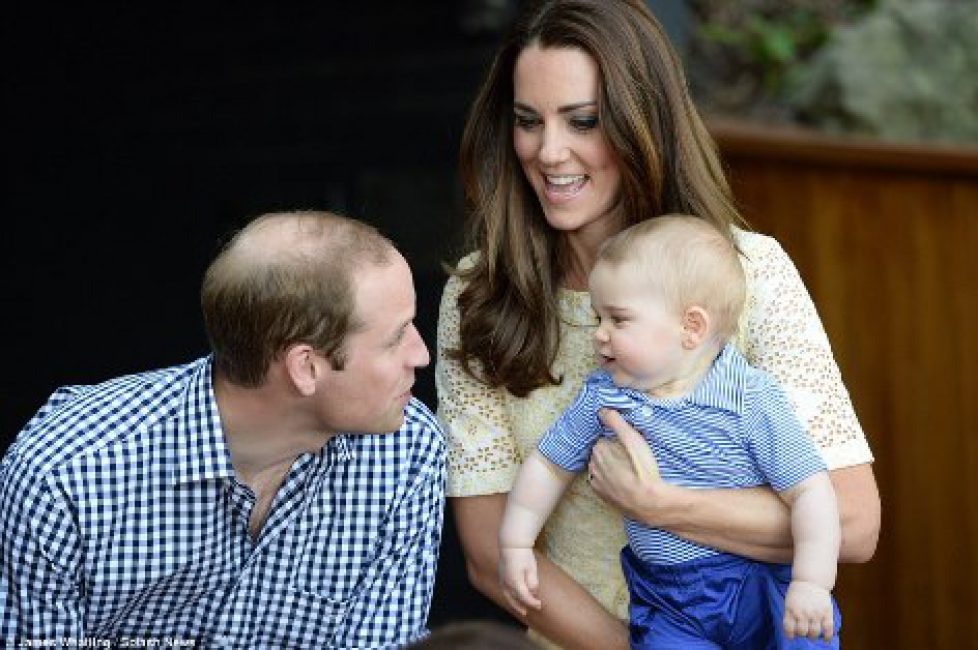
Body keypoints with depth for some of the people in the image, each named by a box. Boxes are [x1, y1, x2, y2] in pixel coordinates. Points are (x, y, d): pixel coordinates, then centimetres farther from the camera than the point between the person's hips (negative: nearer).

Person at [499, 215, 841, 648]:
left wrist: (812, 583, -21)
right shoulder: (602, 396, 0)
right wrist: (515, 545, 14)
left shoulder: (751, 400, -12)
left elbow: (809, 491, -13)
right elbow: (549, 465, 15)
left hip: (762, 584, -3)